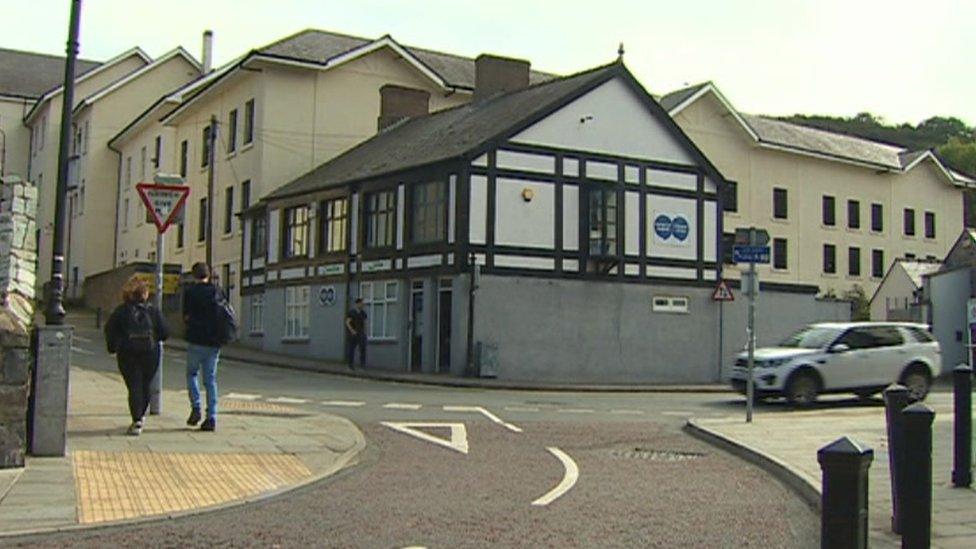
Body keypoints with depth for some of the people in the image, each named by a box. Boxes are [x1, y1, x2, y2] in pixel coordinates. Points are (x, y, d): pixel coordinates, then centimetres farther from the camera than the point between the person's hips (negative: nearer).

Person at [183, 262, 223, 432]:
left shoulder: (190, 291, -4)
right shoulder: (217, 292, 7)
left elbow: (186, 317, -4)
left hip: (196, 341, -3)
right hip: (214, 342, 3)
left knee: (192, 373, 17)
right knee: (210, 380, 8)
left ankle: (196, 408, 1)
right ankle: (211, 418, 4)